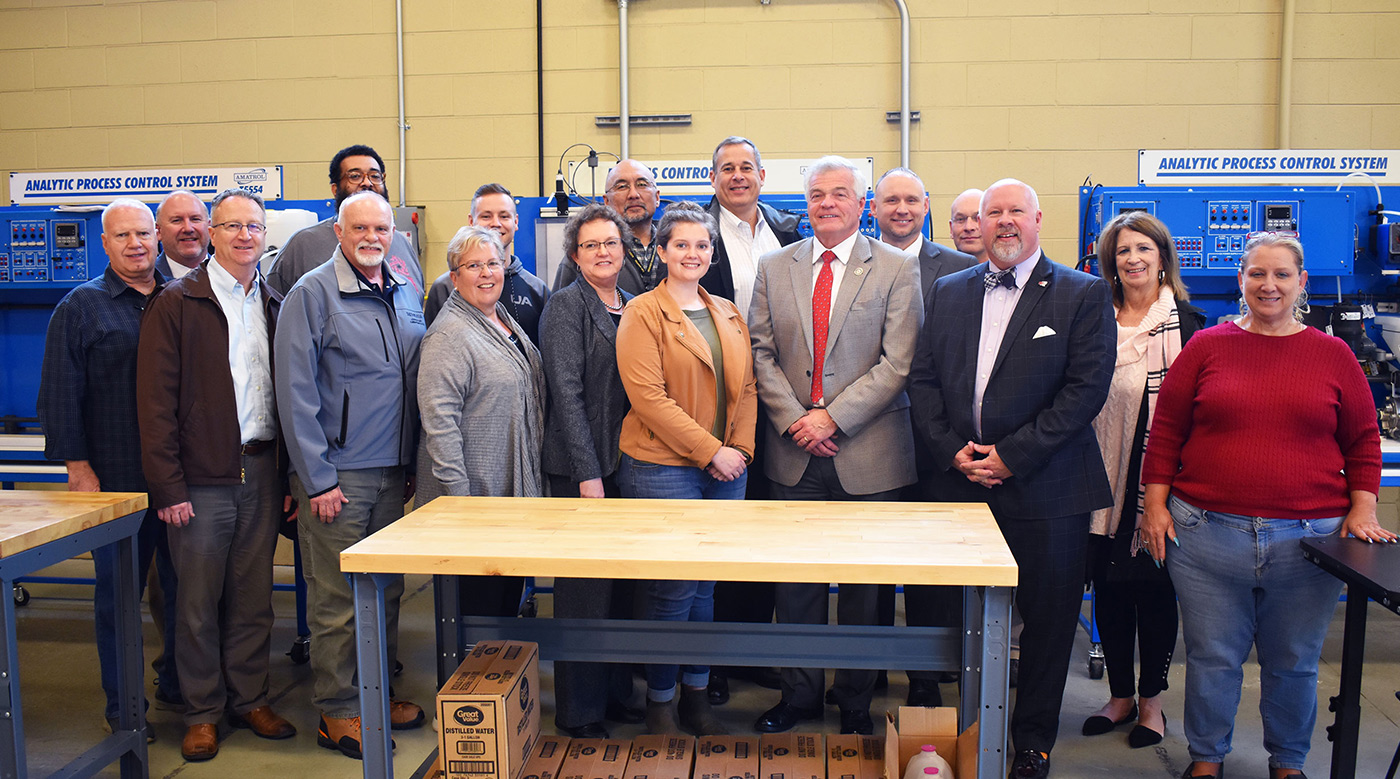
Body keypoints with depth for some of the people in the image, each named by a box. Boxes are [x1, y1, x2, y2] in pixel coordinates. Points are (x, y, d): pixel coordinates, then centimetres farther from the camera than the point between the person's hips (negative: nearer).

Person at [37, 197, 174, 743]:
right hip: (115, 478, -3)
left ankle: (179, 682, 27)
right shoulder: (82, 306, 2)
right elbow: (60, 394, -2)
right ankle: (122, 704, 16)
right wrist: (78, 466, -8)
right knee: (118, 592, 4)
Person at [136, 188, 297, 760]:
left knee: (253, 596, 11)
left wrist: (289, 473, 5)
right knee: (199, 600, 5)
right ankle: (202, 713, 18)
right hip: (203, 478, -3)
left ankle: (250, 699, 24)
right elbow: (156, 401, -6)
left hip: (262, 472, 4)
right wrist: (168, 486, -11)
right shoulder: (177, 303, -1)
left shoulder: (275, 306, 12)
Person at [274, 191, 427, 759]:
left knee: (387, 589, 14)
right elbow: (294, 392, -12)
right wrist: (318, 479, -15)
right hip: (337, 475, -6)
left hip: (393, 472, 6)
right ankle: (338, 712, 13)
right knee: (338, 599, 0)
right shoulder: (312, 294, -8)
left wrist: (413, 462, 12)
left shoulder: (407, 295, 11)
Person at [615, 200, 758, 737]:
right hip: (663, 468, -5)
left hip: (725, 470, 6)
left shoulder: (728, 315, 14)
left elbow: (746, 387, 15)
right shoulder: (642, 314, -5)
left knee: (705, 586, 12)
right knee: (674, 588, -2)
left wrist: (741, 448, -1)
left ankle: (697, 695, 24)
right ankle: (660, 702, 15)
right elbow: (648, 396, -14)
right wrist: (711, 452, -14)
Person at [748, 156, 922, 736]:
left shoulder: (897, 268, -1)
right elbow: (762, 354, 6)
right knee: (795, 580, 9)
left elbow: (898, 362, -8)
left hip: (867, 454, -2)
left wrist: (832, 417, -14)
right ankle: (799, 694, 25)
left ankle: (855, 702, 24)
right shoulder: (775, 267, 9)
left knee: (863, 585, 8)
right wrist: (794, 421, -8)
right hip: (795, 453, 2)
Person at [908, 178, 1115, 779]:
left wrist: (1014, 454, -14)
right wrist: (951, 449, -5)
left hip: (1046, 488, -3)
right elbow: (923, 379, 9)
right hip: (962, 482, 3)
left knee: (1047, 618, 6)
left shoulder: (1084, 295, -1)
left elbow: (1087, 387, -10)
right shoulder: (947, 292, 11)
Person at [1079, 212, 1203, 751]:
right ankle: (1121, 695, 24)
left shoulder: (1187, 324, -1)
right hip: (1105, 479, 3)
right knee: (1108, 587, 9)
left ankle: (1151, 700, 21)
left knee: (1154, 586, 4)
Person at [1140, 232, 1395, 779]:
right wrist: (1155, 505, -1)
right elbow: (1166, 431, 4)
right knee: (1212, 657, 8)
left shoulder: (1333, 355, 6)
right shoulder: (1207, 346, 3)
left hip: (1308, 539, 1)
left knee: (1293, 663, 13)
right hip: (1207, 534, -1)